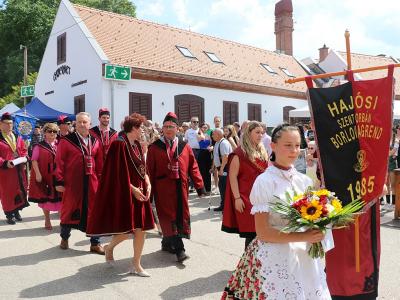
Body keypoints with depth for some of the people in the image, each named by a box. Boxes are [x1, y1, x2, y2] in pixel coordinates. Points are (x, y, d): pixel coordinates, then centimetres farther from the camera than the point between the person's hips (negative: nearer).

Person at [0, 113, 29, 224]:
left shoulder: (17, 137, 11)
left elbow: (24, 150, 14)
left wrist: (24, 158, -5)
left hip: (19, 169, 5)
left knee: (19, 190, 11)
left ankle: (17, 211, 26)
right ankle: (9, 214, 14)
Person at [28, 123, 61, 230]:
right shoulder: (39, 146, -1)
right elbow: (34, 160, -6)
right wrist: (37, 174, -15)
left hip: (58, 176, 1)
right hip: (44, 176, -1)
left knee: (59, 198, 3)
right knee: (46, 199, 11)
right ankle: (47, 220, 25)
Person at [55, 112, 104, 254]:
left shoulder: (95, 142, 8)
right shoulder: (66, 141, -4)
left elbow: (99, 163, 12)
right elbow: (59, 162, -5)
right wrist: (59, 182, -9)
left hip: (91, 182, 3)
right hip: (72, 182, -3)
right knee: (70, 210, 10)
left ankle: (95, 243, 16)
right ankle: (64, 237, 33)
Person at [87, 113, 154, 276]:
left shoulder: (137, 144, 11)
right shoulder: (119, 144, -14)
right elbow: (118, 172, -17)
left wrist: (148, 184, -2)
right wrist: (132, 189, -18)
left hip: (139, 191, 8)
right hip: (124, 192, -8)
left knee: (141, 229, 6)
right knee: (127, 229, -2)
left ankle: (136, 265, 17)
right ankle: (109, 247, 29)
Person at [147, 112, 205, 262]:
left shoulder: (185, 147, 8)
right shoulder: (154, 148, 1)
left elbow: (193, 167, 5)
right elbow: (150, 171, -1)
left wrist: (199, 186, 0)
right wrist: (149, 190, -5)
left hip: (180, 188, 3)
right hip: (163, 189, -3)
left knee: (181, 215, 9)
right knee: (169, 217, -3)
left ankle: (167, 242, 29)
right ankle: (179, 249, 1)